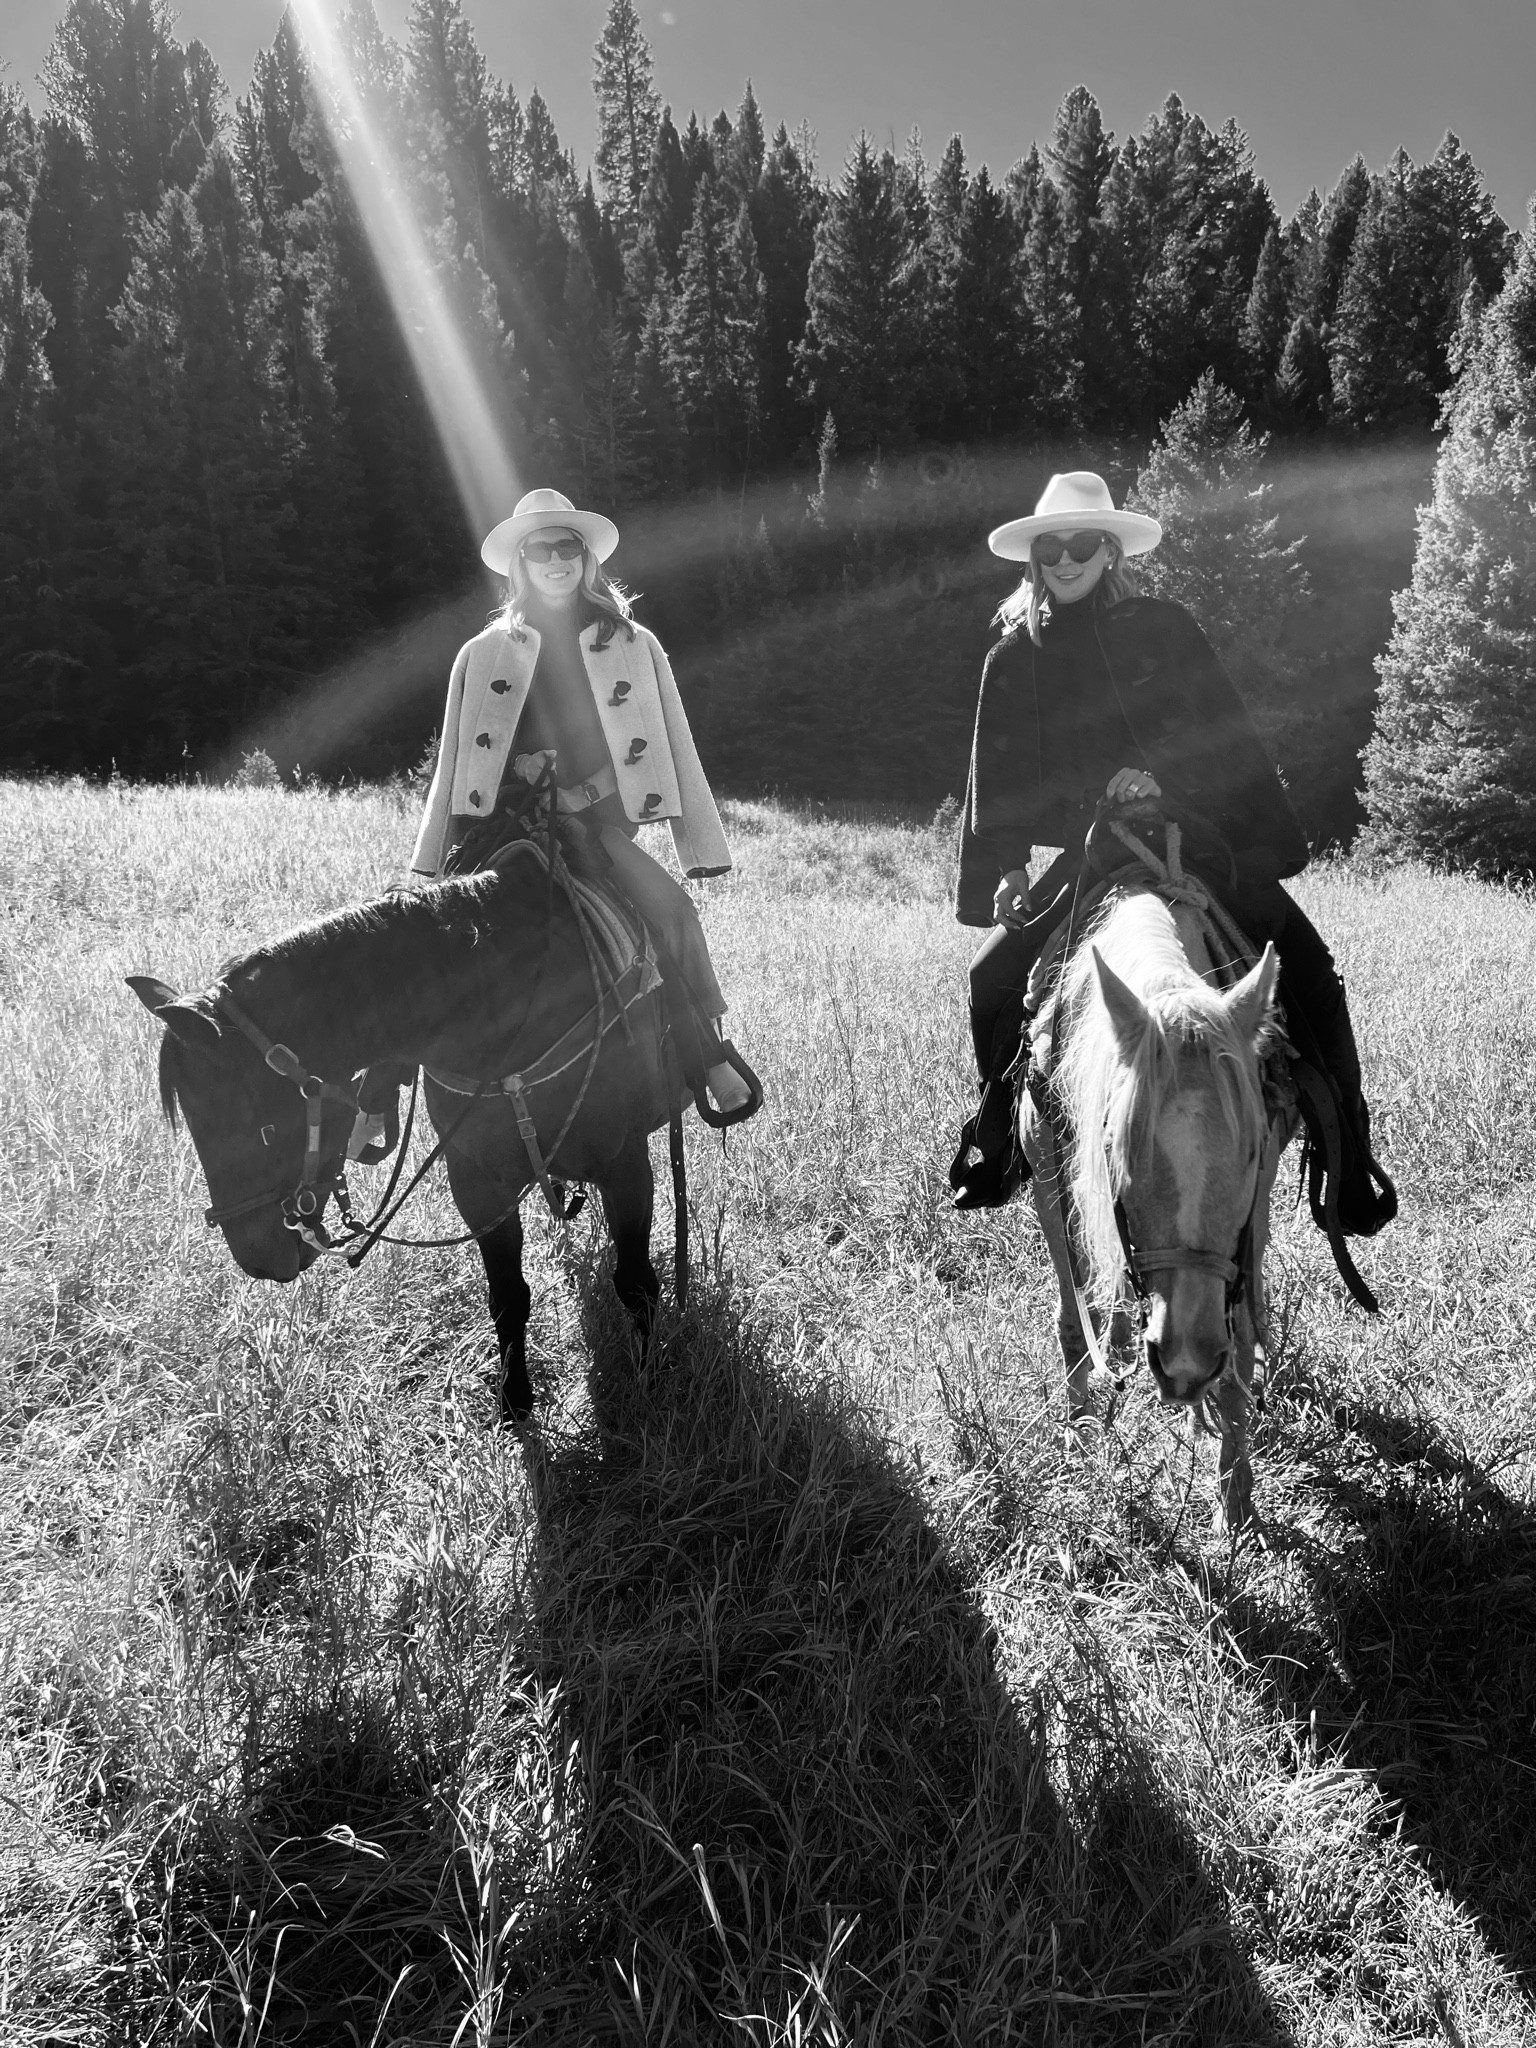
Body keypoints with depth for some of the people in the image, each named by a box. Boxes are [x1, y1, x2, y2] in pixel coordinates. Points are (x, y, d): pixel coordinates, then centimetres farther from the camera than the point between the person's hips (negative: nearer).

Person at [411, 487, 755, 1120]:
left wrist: (700, 846, 5)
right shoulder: (483, 656, 13)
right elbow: (453, 765, 14)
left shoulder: (634, 646, 12)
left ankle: (708, 1048, -11)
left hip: (599, 820, -1)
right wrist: (427, 869, 10)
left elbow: (676, 751, 11)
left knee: (672, 910, -26)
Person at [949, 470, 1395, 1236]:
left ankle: (1348, 1158, 0)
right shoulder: (1013, 659, 6)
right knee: (996, 976, -8)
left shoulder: (1162, 629, 0)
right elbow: (996, 778, 4)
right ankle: (996, 1145, 13)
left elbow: (1228, 734, -6)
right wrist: (1003, 870, -9)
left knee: (1308, 971, -14)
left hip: (1200, 841, -2)